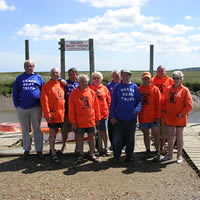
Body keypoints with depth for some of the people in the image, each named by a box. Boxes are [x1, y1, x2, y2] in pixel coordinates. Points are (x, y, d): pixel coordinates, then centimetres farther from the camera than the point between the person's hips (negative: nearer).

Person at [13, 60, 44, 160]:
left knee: (37, 130, 6)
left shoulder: (38, 78, 6)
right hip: (22, 109, 1)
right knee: (25, 130, 11)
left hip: (36, 108, -1)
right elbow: (15, 93, 7)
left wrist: (42, 104, 1)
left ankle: (39, 150, 15)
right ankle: (26, 150, 22)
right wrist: (17, 105, -1)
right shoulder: (19, 78, 7)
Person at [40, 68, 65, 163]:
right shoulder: (46, 86, -7)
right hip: (52, 114, -6)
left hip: (61, 114, 6)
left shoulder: (61, 85, 11)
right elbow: (44, 101, -12)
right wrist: (47, 114, -17)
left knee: (55, 132, 17)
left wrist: (64, 111, 10)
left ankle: (52, 149, 32)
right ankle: (53, 154, 5)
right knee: (52, 133, 0)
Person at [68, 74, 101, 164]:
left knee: (92, 137, 10)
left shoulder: (92, 92, 3)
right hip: (79, 122, -2)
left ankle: (91, 154, 26)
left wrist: (97, 118, 6)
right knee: (79, 138, 8)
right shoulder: (74, 94, -5)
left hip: (91, 121, 2)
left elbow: (96, 106, 7)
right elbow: (71, 109, -6)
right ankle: (81, 155, 23)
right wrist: (73, 122, -9)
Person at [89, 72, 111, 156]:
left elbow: (109, 100, 9)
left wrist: (108, 110, 3)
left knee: (104, 131, 6)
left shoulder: (104, 88, 8)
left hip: (104, 113, 1)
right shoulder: (90, 88, 2)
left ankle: (105, 148, 17)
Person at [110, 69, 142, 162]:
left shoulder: (134, 87, 5)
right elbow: (113, 102, 2)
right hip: (119, 118, -1)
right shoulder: (117, 87, 2)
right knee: (117, 138, 1)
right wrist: (112, 116, -4)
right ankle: (116, 156, 16)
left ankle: (129, 155, 25)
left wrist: (137, 109, -13)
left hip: (131, 118, 1)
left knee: (130, 138, 11)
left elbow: (139, 100, 7)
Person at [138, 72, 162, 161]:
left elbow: (158, 104, -5)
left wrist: (158, 117, -10)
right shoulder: (139, 89, 4)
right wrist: (136, 115, 4)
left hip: (153, 117, -3)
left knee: (156, 135, -1)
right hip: (143, 117, 3)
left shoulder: (155, 89, -3)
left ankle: (157, 152, 8)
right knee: (146, 134, 13)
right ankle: (148, 150, 26)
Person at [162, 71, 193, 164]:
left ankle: (179, 156, 19)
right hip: (169, 117, 4)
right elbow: (165, 101, 15)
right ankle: (169, 154, 23)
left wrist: (182, 113, -14)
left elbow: (189, 105, -9)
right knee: (170, 136, 11)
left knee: (179, 136, 6)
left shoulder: (184, 90, -8)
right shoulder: (168, 89, 5)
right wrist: (164, 110, 2)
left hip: (179, 118, -4)